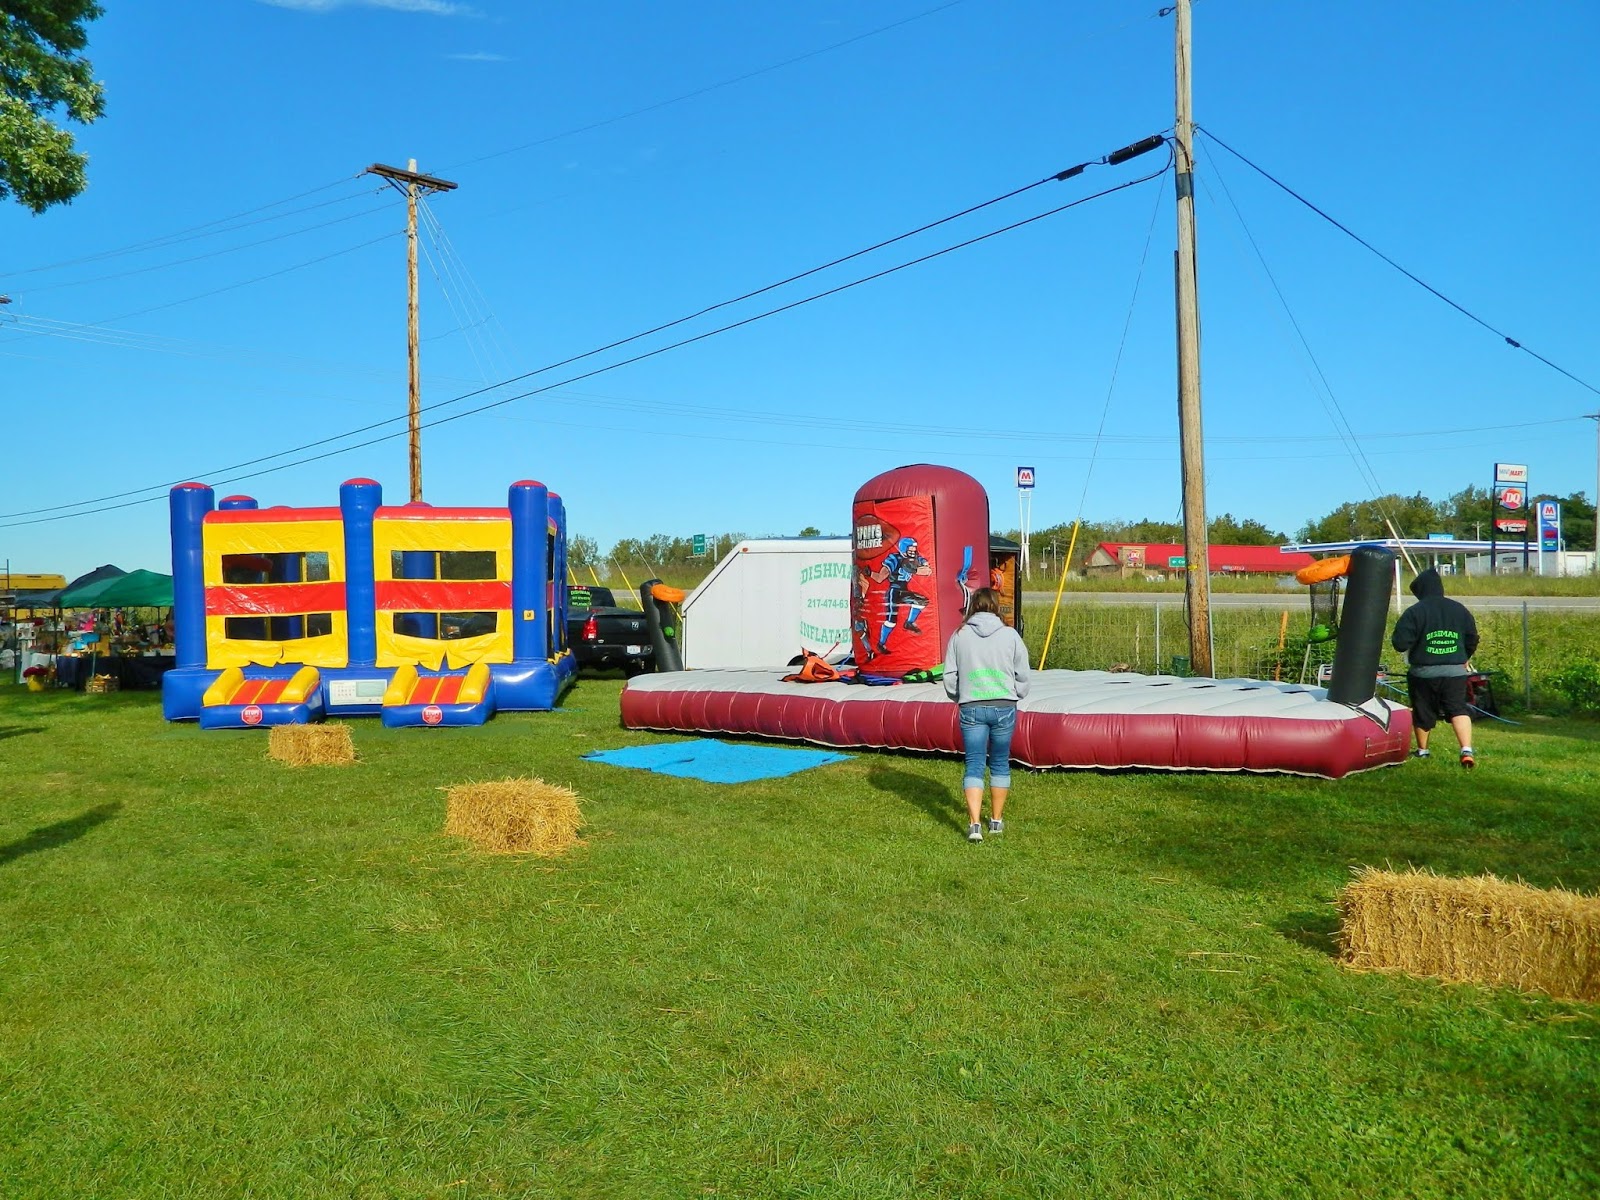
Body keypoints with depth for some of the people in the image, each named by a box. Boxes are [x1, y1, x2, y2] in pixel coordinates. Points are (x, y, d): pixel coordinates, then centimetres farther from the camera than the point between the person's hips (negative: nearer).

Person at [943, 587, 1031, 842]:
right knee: (1000, 764, 15)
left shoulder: (960, 635, 0)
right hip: (1004, 707, 1)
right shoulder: (1010, 635, -1)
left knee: (974, 765, 2)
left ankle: (974, 823, -10)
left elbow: (949, 677, 3)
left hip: (971, 708, 0)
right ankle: (997, 819, 24)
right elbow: (1022, 676, 4)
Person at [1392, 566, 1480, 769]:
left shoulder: (1414, 612, -12)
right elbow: (1472, 639, 13)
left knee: (1422, 712, 12)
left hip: (1424, 672, -3)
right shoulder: (1459, 609, 4)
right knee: (1458, 709, 4)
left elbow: (1400, 643, -16)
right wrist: (1465, 658, 30)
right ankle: (1467, 750, -14)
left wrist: (1412, 649, 8)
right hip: (1455, 671, 3)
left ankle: (1422, 750, 29)